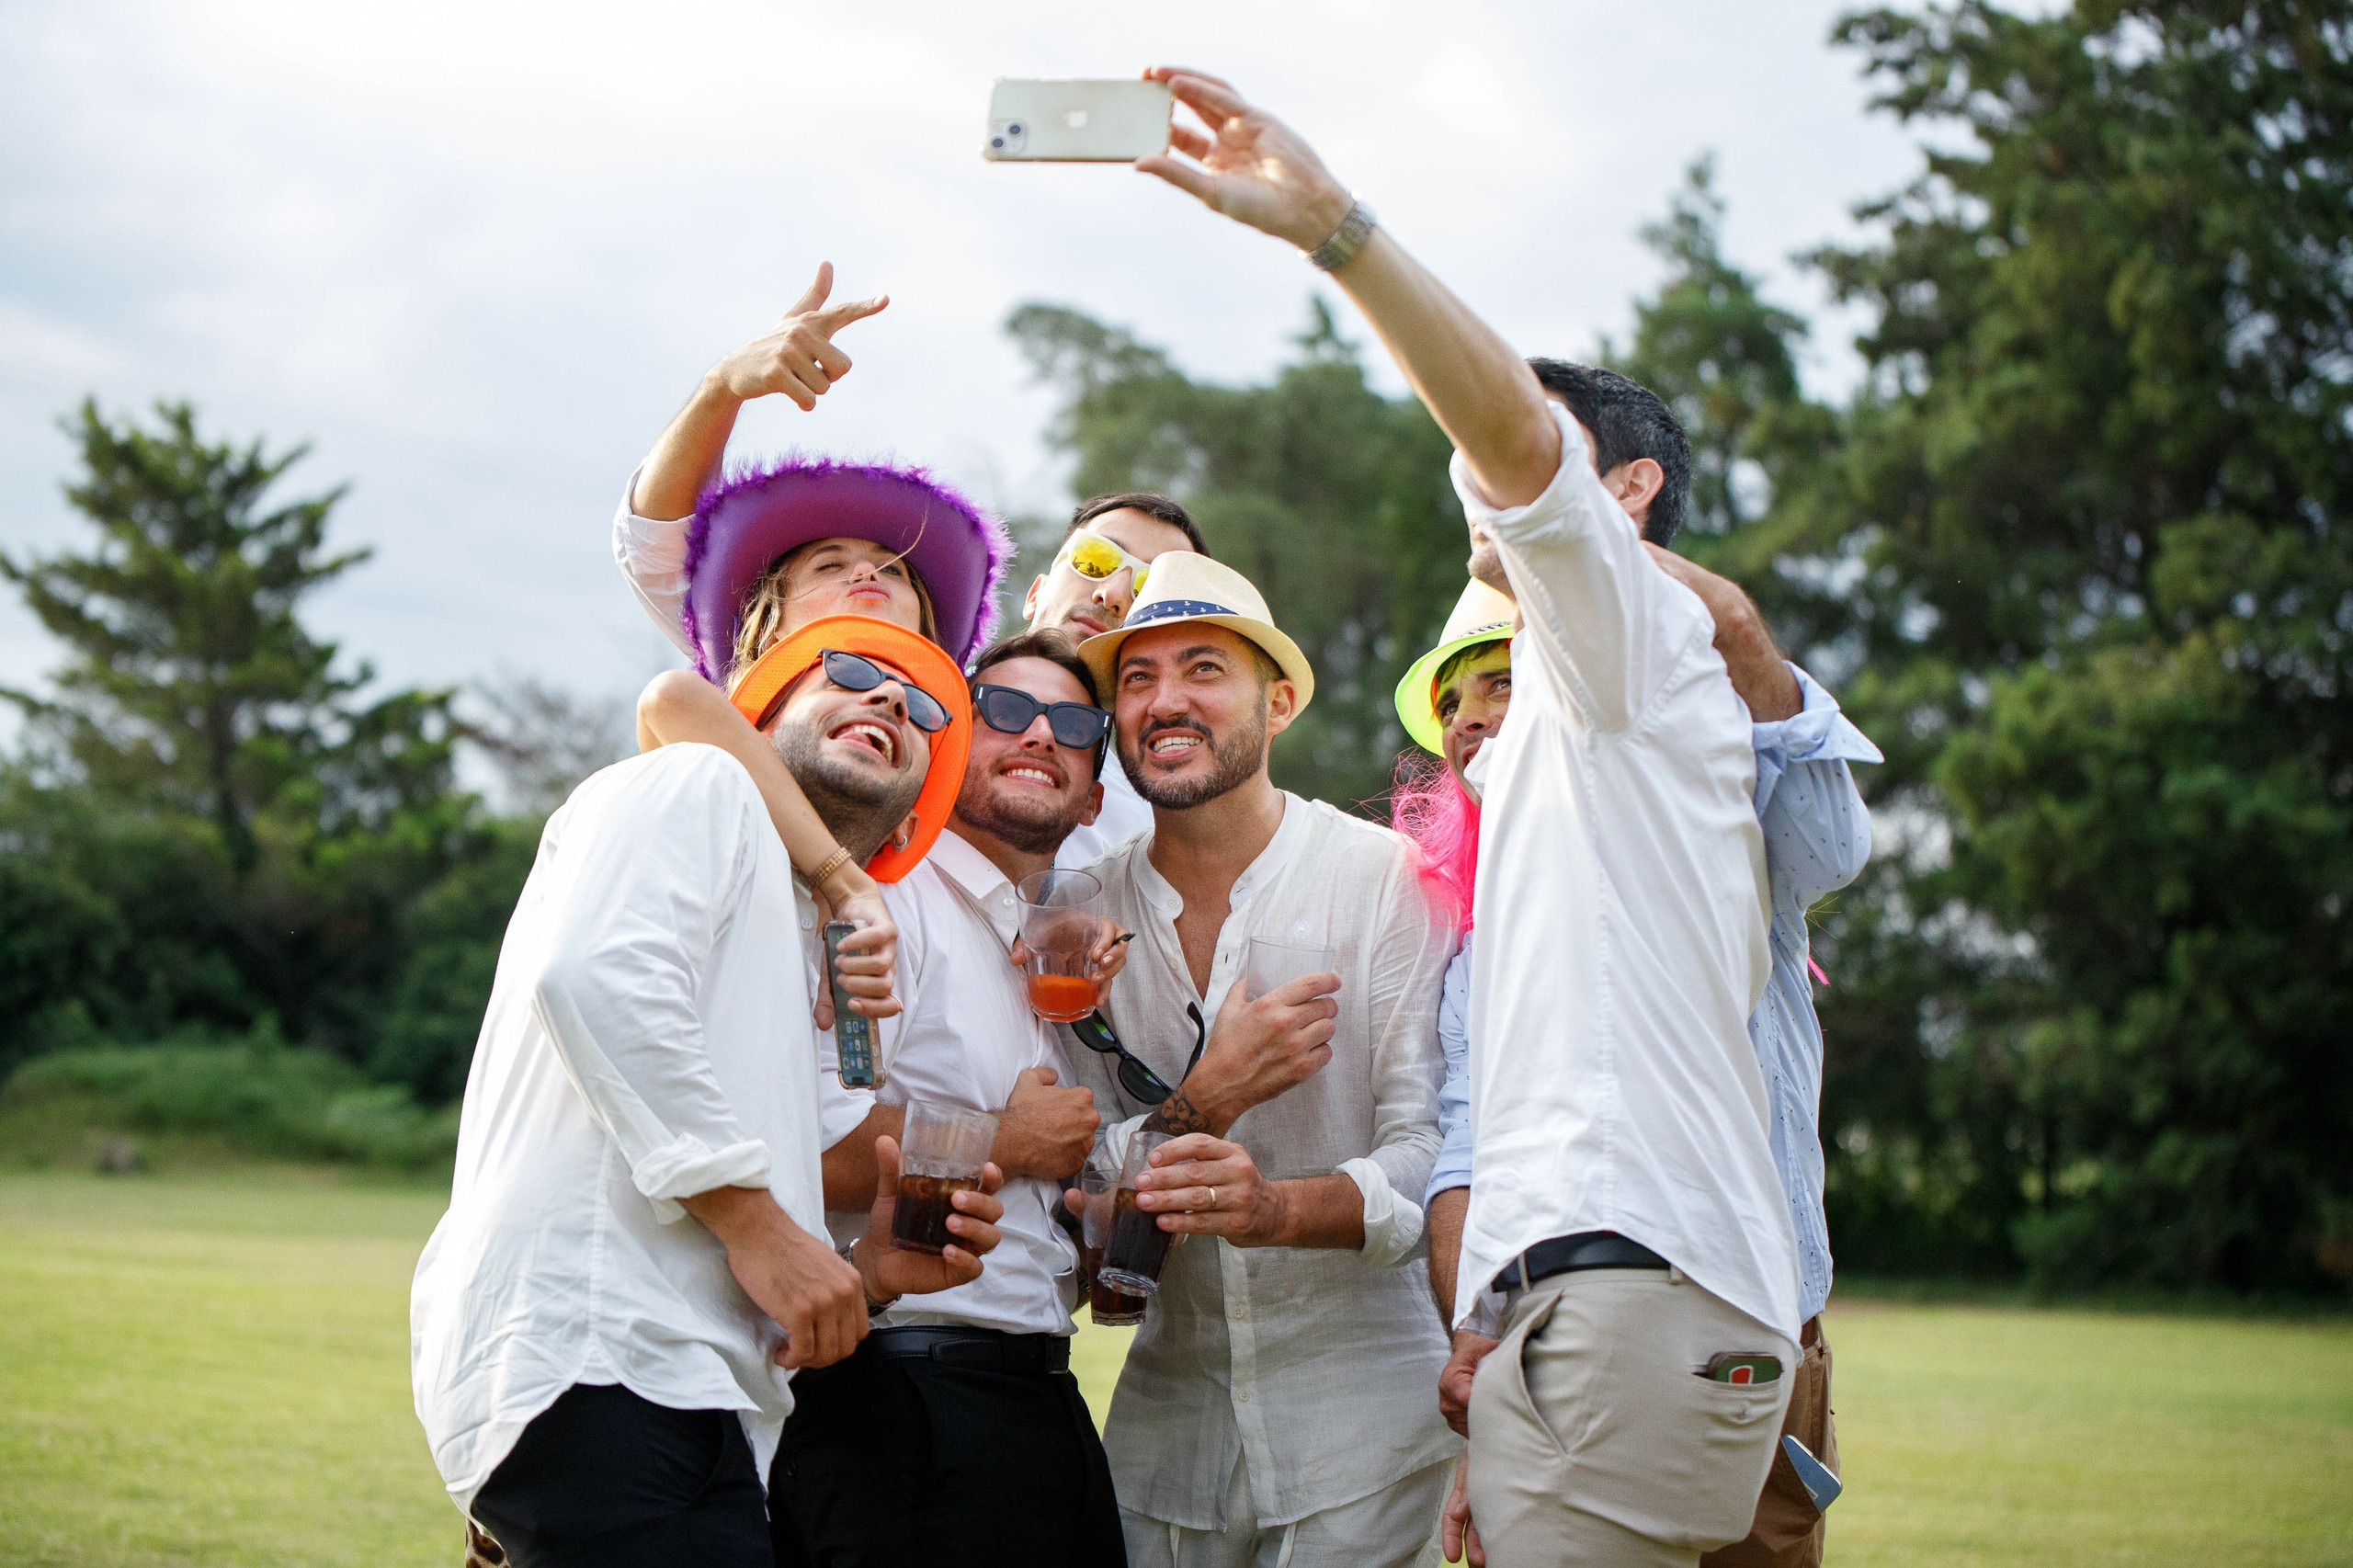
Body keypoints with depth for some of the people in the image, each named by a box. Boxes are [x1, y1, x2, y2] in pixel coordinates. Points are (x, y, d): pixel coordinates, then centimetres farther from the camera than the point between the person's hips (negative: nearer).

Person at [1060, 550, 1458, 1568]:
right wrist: (1208, 1096, -21)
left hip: (1358, 1407, -3)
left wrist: (1276, 1205, -33)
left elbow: (1432, 1152, -14)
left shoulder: (1388, 878, -8)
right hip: (1168, 1405, 3)